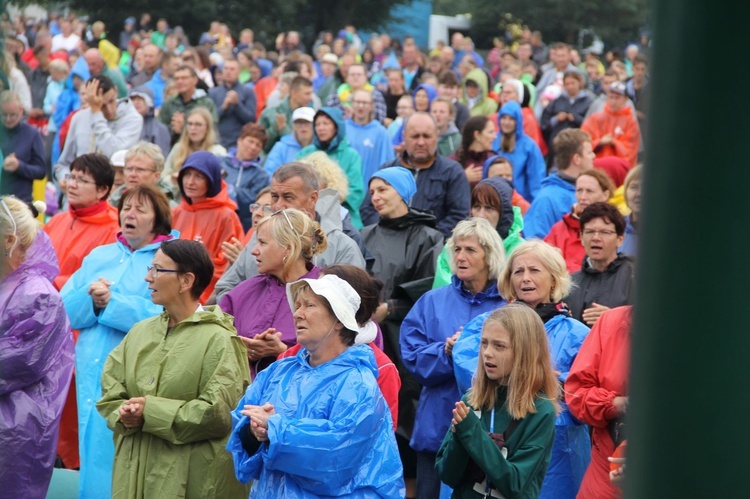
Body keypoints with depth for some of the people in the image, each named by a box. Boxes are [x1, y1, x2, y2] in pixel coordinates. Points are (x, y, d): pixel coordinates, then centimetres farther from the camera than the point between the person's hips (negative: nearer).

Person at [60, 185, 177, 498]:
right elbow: (65, 309, 9)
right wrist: (90, 297, -12)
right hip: (92, 370, 5)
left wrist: (111, 302, -15)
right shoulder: (99, 257, 16)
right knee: (94, 454, 9)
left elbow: (164, 315, -16)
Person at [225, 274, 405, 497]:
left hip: (332, 494, -6)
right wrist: (253, 431, -21)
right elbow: (239, 423, 1)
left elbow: (339, 443, -26)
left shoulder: (357, 384, -12)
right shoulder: (278, 372, 8)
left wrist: (274, 428, -23)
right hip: (269, 492, 6)